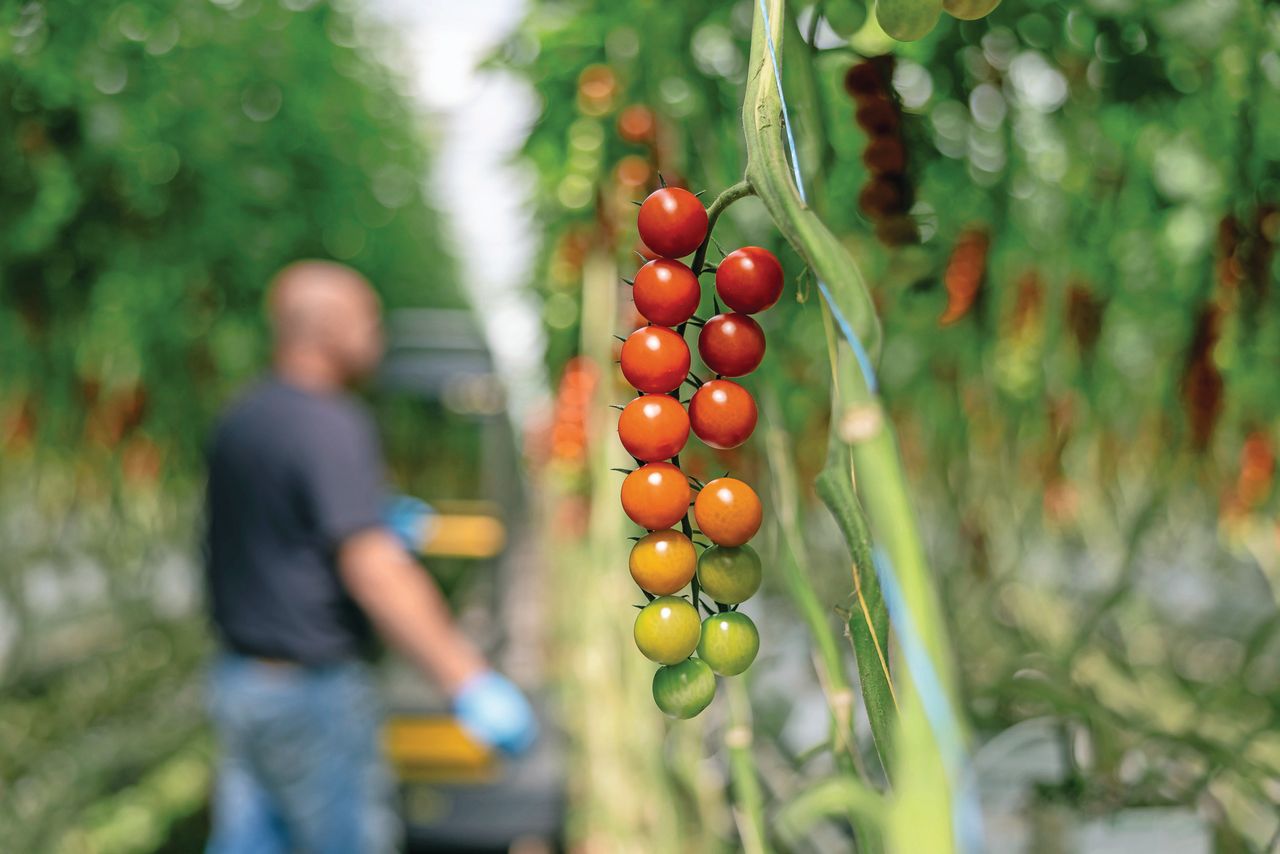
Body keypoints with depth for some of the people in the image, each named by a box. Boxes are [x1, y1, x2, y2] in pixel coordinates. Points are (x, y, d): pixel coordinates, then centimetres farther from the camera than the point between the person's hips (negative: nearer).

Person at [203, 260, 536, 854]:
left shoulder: (239, 420, 10)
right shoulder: (330, 426, -18)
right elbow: (373, 572, -27)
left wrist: (373, 525, 14)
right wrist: (470, 682, -28)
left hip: (237, 675, 8)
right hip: (313, 691, -8)